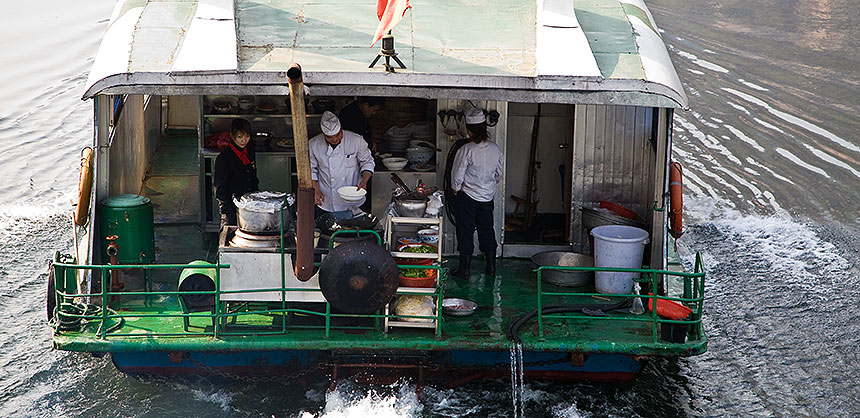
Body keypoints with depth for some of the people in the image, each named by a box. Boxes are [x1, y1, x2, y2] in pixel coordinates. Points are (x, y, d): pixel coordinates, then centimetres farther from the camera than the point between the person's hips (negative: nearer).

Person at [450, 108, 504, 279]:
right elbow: (499, 175, 6)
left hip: (467, 198, -5)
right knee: (487, 230, 18)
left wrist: (456, 189, 3)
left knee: (465, 232, 6)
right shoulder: (496, 149, -6)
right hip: (487, 197, 5)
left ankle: (464, 269, 12)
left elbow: (457, 175, -16)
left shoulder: (466, 150, -22)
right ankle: (491, 266, 26)